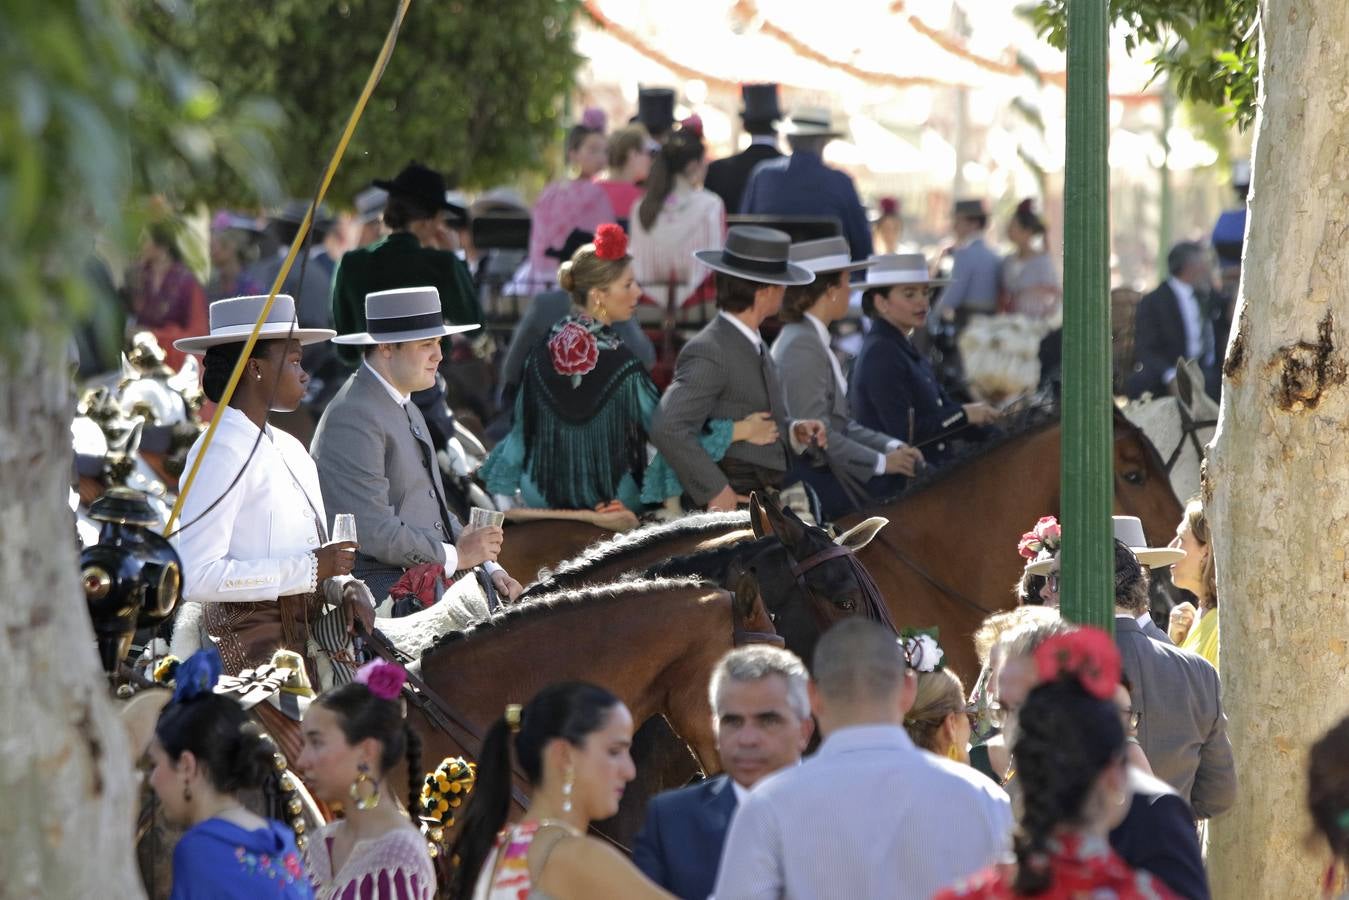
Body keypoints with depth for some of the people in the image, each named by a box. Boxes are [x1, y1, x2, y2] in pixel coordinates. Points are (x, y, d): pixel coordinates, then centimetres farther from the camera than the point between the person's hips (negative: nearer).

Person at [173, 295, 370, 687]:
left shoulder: (291, 449, 16)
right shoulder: (220, 452, -11)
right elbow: (196, 577, -21)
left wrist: (345, 586, 0)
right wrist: (310, 568, -19)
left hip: (311, 629, 8)